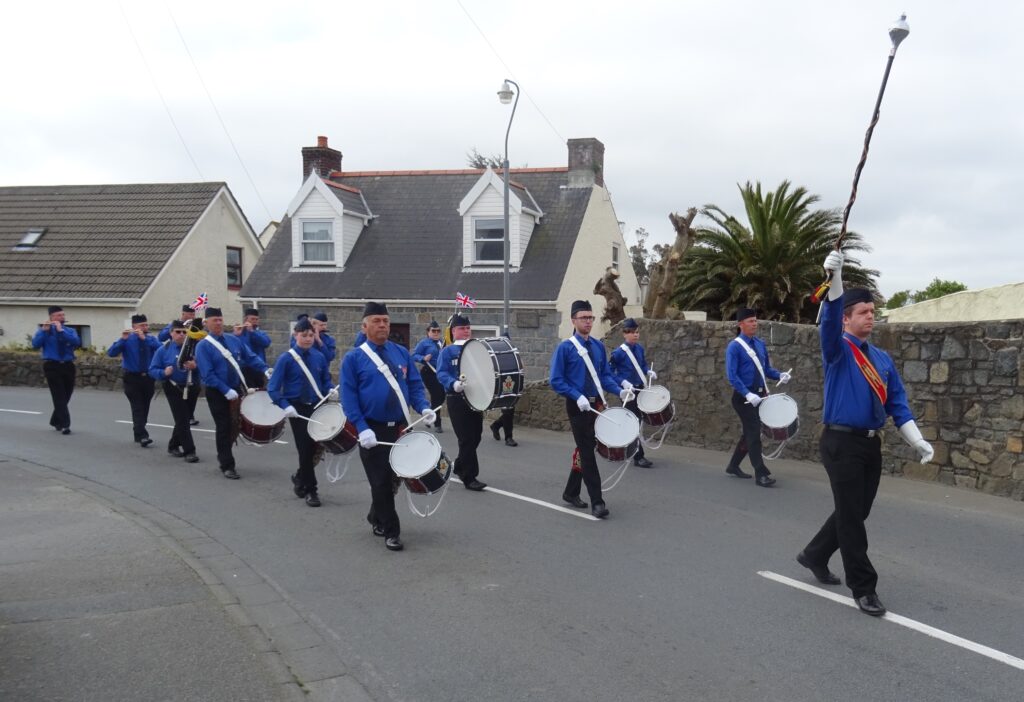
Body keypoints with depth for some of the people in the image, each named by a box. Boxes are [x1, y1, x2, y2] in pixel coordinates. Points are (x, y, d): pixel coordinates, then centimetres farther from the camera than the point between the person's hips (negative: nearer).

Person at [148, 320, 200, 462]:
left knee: (185, 419, 14)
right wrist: (164, 372, -22)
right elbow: (152, 370, -2)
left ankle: (173, 445, 34)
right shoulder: (163, 349, -3)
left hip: (191, 389, 3)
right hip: (173, 389, -3)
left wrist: (195, 366, -21)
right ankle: (189, 451, -6)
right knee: (182, 420, -8)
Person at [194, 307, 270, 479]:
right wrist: (226, 391, -25)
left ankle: (223, 455, 37)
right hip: (217, 393, -5)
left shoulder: (233, 339, 5)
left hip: (236, 389, 6)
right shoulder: (203, 346, -12)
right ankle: (227, 466, 9)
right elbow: (208, 374, -19)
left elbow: (250, 357, 6)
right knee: (224, 428, -1)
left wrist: (265, 369, -10)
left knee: (236, 425, 14)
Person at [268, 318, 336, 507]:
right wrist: (285, 406, -21)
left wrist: (331, 390, -8)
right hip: (297, 409, -4)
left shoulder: (319, 357, 3)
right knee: (306, 448, -4)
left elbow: (326, 380, 14)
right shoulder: (286, 358, -7)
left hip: (317, 407, 4)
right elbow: (273, 388, -9)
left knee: (315, 447, 9)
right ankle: (310, 490, 10)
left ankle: (300, 478, 36)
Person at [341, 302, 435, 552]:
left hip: (400, 427, 5)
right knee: (381, 481, -1)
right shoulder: (354, 358, -5)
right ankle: (391, 531, 10)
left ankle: (376, 517, 37)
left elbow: (415, 385, 8)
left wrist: (424, 408, -11)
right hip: (373, 430, -4)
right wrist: (362, 428, -19)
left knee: (395, 478, 15)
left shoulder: (402, 353, 7)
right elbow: (349, 397, -9)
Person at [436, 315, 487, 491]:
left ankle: (460, 467, 33)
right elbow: (441, 373, -14)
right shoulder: (447, 352, -1)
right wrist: (453, 384, -33)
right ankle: (469, 477, -2)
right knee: (467, 439, -7)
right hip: (457, 400, -6)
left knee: (475, 437, 12)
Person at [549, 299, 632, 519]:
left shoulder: (598, 346, 8)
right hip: (578, 407, -6)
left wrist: (619, 389, -7)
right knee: (587, 451, -7)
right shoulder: (565, 348, -9)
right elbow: (556, 381, -11)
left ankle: (571, 492, 30)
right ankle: (597, 502, -6)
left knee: (586, 449, 15)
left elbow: (605, 375, 12)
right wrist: (578, 397, -22)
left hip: (596, 405, 6)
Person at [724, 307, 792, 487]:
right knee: (754, 433, -8)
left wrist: (780, 375, -4)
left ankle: (733, 466, 29)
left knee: (749, 432, 15)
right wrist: (748, 394, -26)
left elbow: (766, 369, 17)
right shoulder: (734, 347, -11)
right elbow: (732, 375, -17)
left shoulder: (760, 344, 9)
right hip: (744, 397, -7)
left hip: (760, 394, 7)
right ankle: (761, 474, -4)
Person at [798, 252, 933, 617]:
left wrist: (918, 441, 1)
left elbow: (897, 404, 12)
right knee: (851, 515, -3)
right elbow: (829, 321, -26)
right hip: (842, 443, -7)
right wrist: (834, 279, -42)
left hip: (871, 444, 7)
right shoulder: (838, 350, -5)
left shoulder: (883, 359, 13)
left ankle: (814, 556, 35)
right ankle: (863, 588, 5)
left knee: (856, 513, 14)